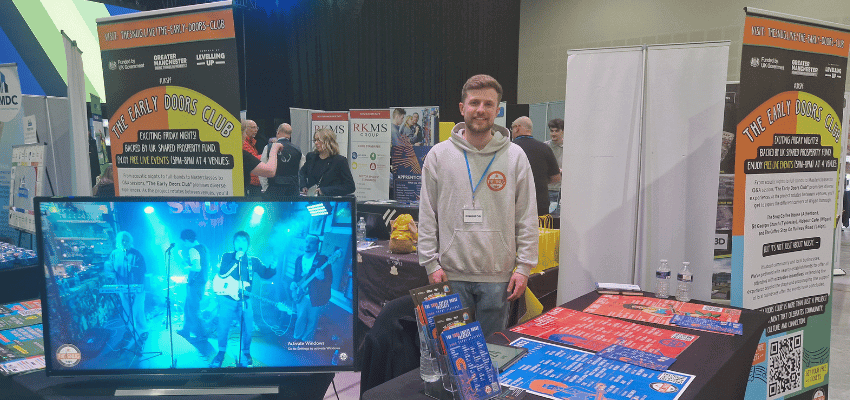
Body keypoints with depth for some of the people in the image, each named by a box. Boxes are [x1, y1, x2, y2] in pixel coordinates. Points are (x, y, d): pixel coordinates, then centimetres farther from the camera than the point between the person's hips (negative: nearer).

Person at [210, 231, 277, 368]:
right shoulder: (227, 256, 4)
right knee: (223, 327, -1)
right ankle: (221, 352, 21)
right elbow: (222, 272, -11)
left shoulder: (253, 261, 10)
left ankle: (245, 354, 20)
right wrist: (236, 260, -17)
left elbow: (265, 274, 3)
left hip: (244, 300, 2)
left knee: (247, 328, -1)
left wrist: (272, 268, -17)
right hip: (227, 298, -1)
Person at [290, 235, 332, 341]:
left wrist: (322, 277, -34)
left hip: (315, 297, -3)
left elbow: (330, 279, -13)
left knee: (312, 321, 7)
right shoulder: (299, 259, 9)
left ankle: (306, 341, 25)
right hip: (301, 296, 4)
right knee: (300, 318, 9)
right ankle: (297, 338, 29)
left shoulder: (322, 259, -8)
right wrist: (293, 283, -1)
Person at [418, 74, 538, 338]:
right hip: (451, 274, 0)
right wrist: (431, 263, -3)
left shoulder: (515, 157, 3)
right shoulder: (439, 155, 2)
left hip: (498, 275, 0)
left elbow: (527, 218, 3)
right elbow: (427, 215, 3)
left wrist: (523, 267, -2)